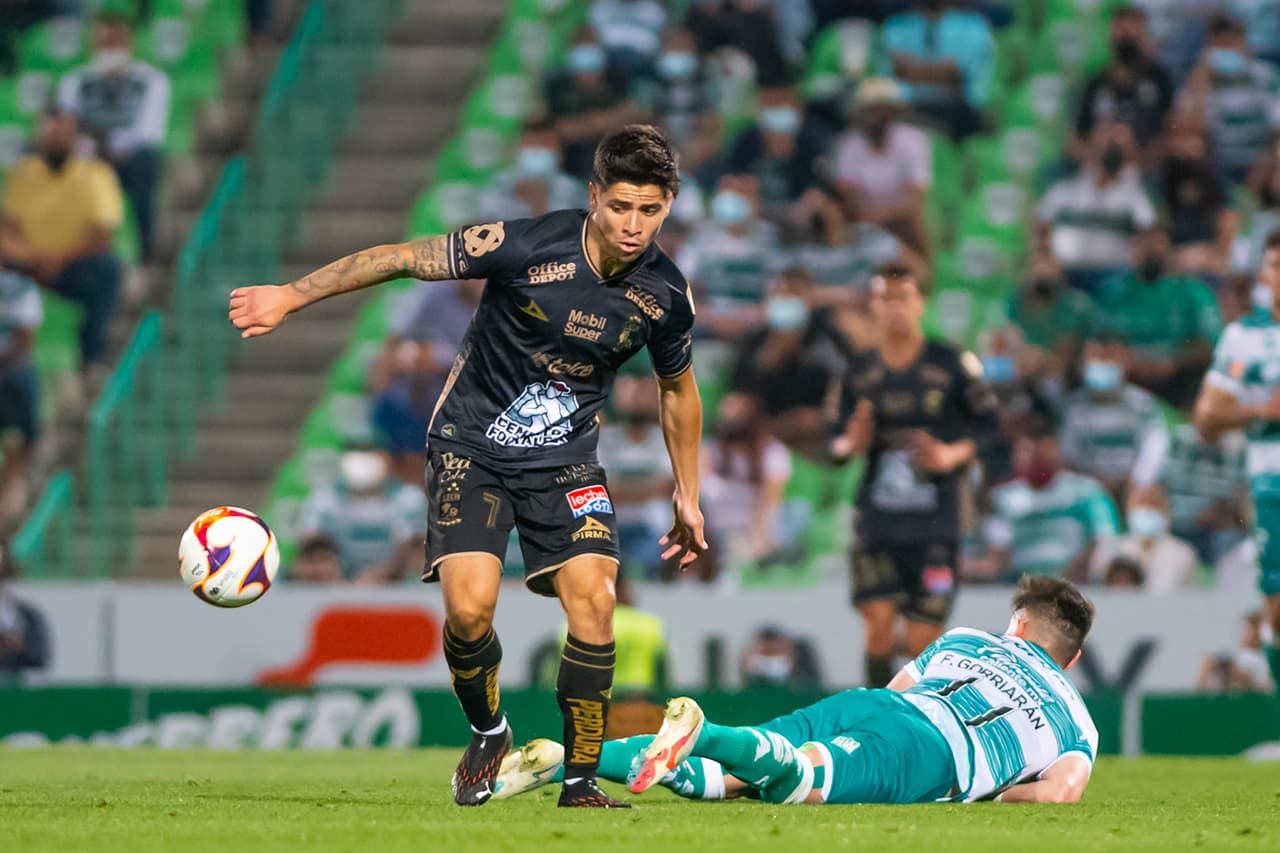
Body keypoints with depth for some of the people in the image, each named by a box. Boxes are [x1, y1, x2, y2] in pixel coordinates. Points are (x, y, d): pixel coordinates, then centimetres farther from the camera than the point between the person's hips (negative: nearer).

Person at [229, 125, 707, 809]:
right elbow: (403, 258, -12)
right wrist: (292, 296, -11)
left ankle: (581, 781, -3)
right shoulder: (523, 246, -22)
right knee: (468, 609, -18)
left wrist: (688, 496, 15)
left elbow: (677, 391, 11)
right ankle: (488, 735, 12)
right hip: (471, 448, -2)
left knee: (592, 600, -17)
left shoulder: (664, 295, -9)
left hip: (565, 458, 3)